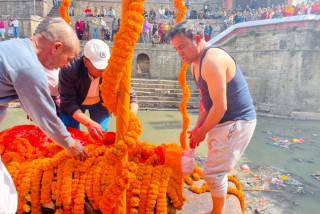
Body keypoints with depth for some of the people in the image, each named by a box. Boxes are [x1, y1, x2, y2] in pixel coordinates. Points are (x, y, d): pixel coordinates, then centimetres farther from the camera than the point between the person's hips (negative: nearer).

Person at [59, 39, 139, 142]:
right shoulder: (68, 70, -35)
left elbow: (130, 96, -25)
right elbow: (69, 103, -29)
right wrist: (89, 123, -44)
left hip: (100, 103, 1)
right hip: (76, 103, 0)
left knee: (101, 137, -3)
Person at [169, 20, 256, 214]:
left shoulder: (212, 60, -24)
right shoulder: (195, 64, 7)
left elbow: (220, 106, -26)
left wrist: (202, 132, -13)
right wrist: (198, 126, 6)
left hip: (237, 122, -10)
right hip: (221, 122, 10)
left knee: (213, 172, -5)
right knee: (216, 170, 19)